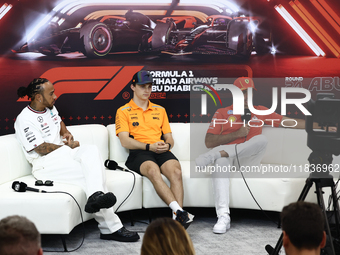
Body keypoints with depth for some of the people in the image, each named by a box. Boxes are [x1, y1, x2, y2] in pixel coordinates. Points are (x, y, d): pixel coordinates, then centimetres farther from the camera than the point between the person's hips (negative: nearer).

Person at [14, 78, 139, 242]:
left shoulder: (50, 108, 15)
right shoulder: (24, 120, -12)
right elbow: (42, 149, -15)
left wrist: (67, 134, 12)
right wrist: (68, 146, -3)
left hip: (64, 153, 8)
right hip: (45, 164, -8)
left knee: (92, 151, -27)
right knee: (90, 174, -29)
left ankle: (95, 197, -46)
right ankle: (111, 228, -35)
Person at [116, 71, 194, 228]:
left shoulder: (160, 110, 27)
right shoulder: (123, 111, 13)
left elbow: (170, 138, 24)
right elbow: (125, 141, -1)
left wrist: (167, 145, -3)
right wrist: (149, 146, -15)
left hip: (162, 151, 4)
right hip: (138, 152, -3)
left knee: (176, 171, -31)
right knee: (153, 170, -38)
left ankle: (178, 218, -41)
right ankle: (179, 211, -48)